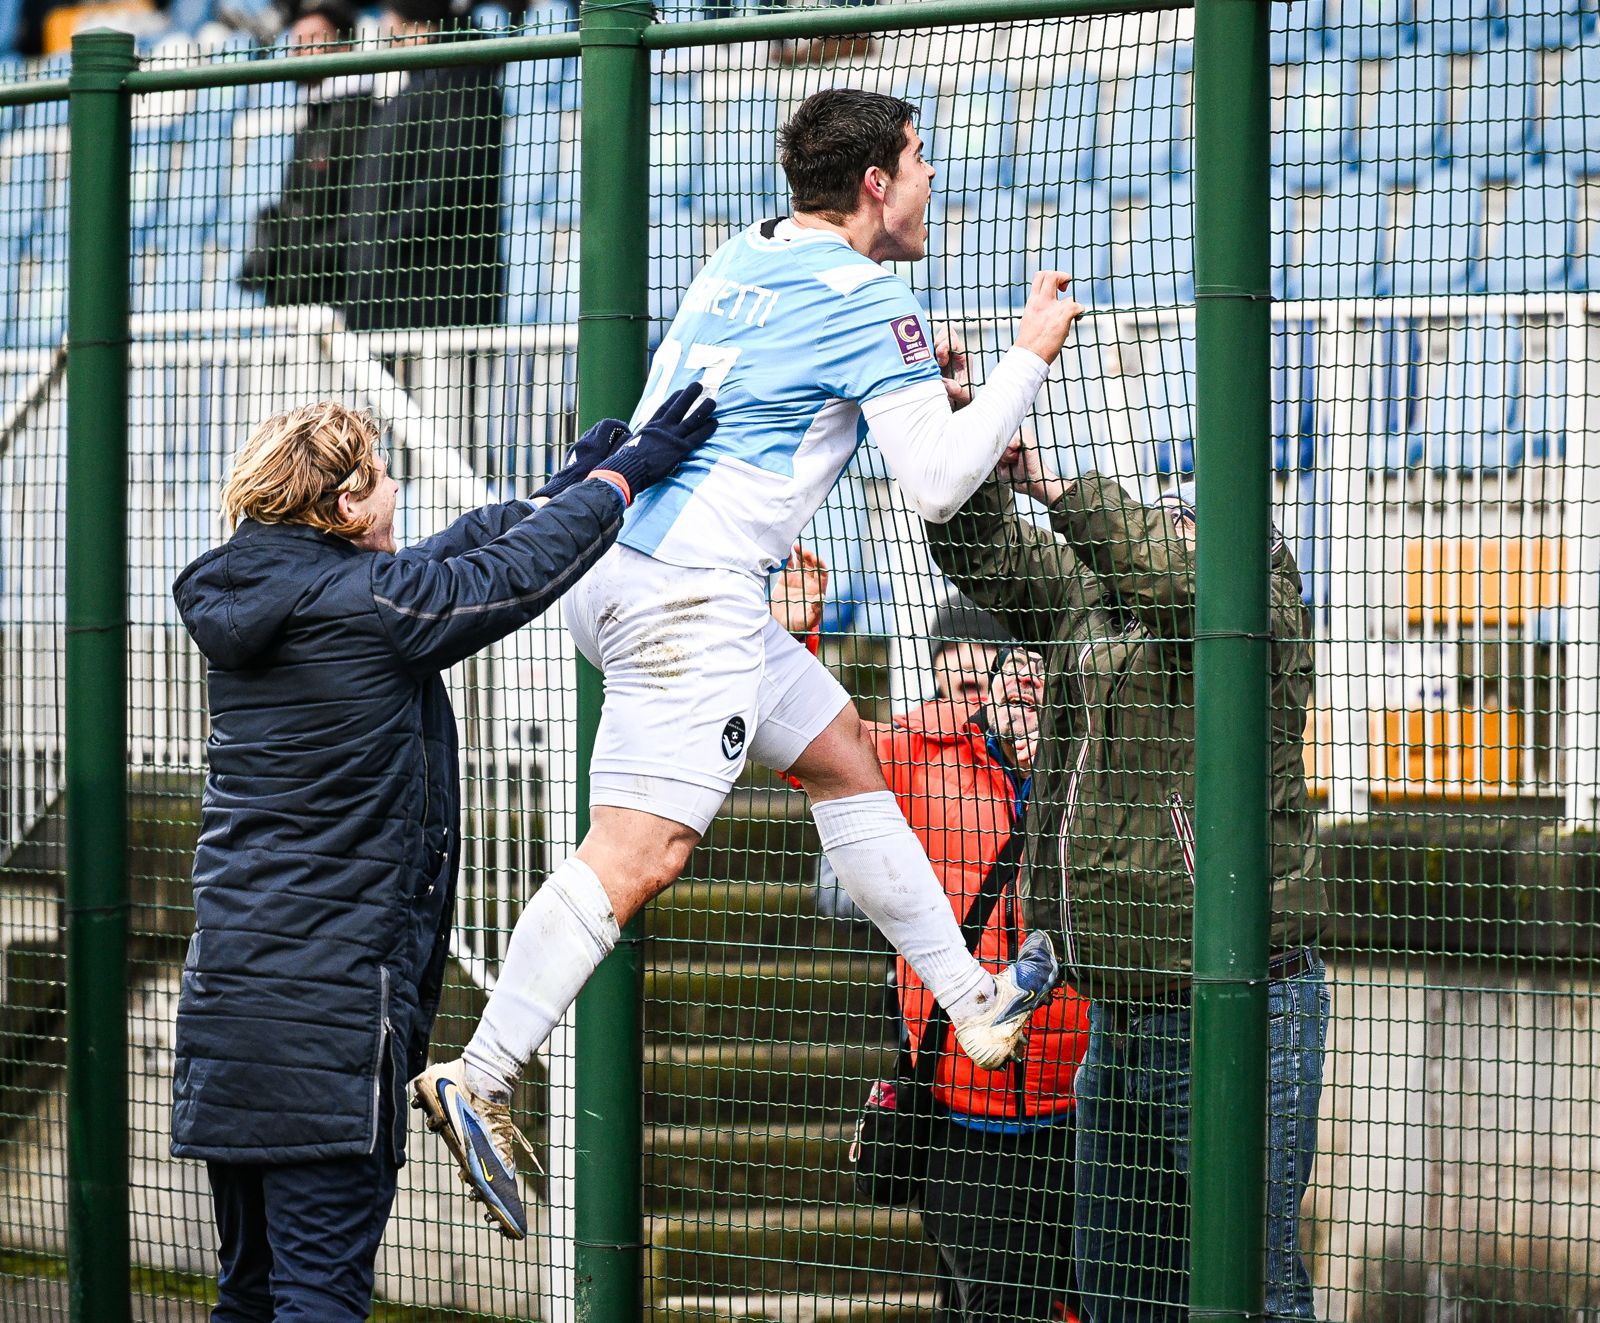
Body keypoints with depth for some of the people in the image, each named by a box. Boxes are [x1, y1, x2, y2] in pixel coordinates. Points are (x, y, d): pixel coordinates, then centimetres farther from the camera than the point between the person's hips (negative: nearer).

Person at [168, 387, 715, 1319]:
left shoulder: (245, 602, 11)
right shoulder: (367, 603, -13)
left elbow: (446, 566, 22)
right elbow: (514, 573, -2)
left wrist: (561, 489, 29)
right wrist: (621, 475, 13)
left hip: (229, 990, 8)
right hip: (334, 1000, -8)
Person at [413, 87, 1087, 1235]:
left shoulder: (744, 262, 17)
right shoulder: (865, 295, -8)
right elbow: (938, 483, -9)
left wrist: (909, 388, 31)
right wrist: (1030, 358, 2)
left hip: (623, 566, 10)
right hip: (691, 589, -10)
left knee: (844, 752, 19)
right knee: (640, 851, -14)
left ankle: (973, 1000, 25)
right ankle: (479, 1078, -20)